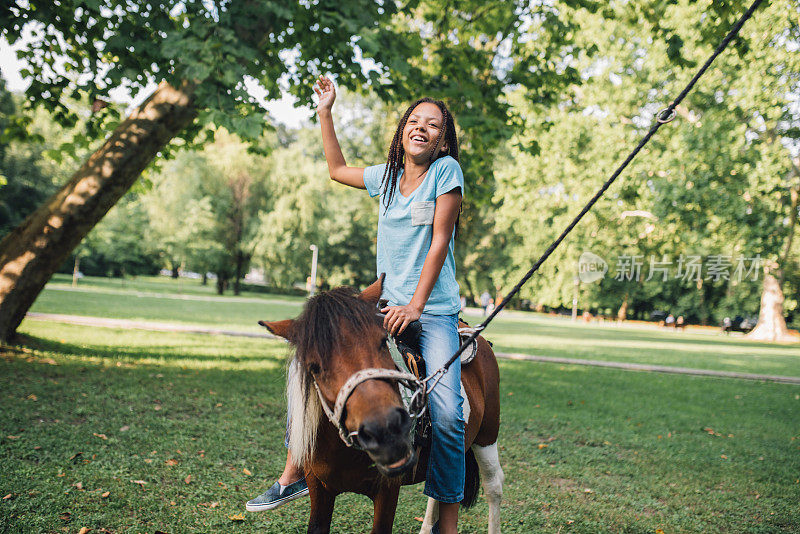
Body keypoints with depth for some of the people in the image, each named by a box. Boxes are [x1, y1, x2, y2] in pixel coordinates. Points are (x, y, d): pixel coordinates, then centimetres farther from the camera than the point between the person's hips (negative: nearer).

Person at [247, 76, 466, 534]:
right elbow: (338, 169, 28)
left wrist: (415, 306, -17)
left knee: (446, 412, -21)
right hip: (386, 303, 6)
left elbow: (439, 241, -11)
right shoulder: (387, 176, 10)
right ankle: (294, 473, 11)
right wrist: (325, 112, 23)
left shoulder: (446, 169, -6)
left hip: (435, 311, -5)